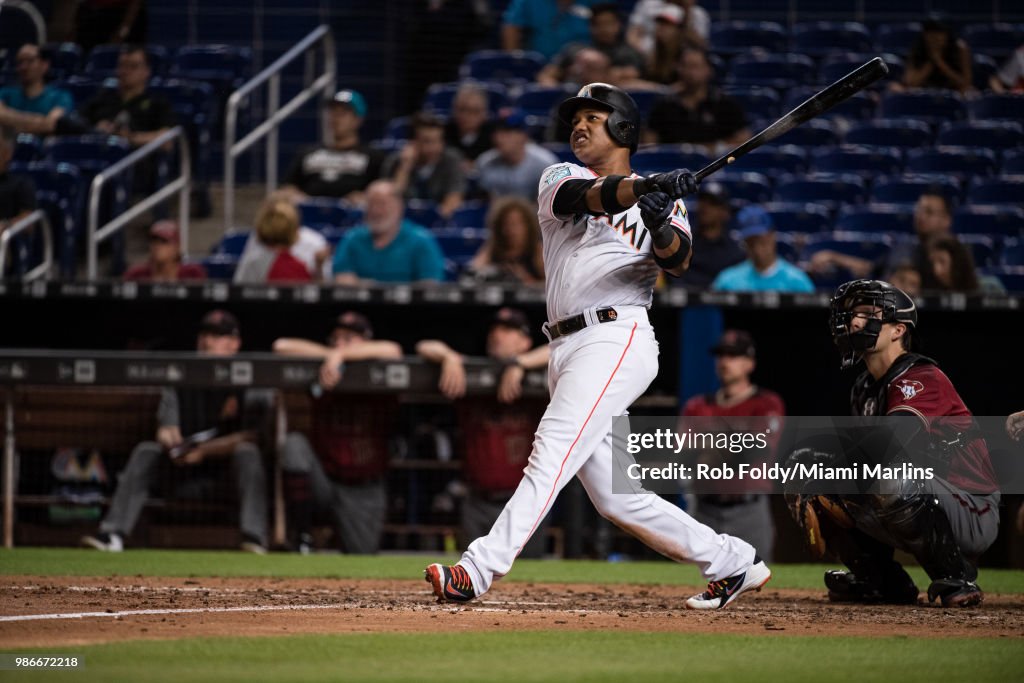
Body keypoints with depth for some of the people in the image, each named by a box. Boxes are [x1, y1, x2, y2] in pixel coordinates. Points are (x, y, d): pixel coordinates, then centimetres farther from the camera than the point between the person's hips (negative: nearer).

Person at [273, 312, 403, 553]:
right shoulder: (320, 372, 1)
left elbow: (392, 350, -26)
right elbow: (282, 346, -9)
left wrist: (340, 355, -31)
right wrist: (331, 354, -14)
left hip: (363, 494, -1)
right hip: (321, 482, 1)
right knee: (294, 443, -29)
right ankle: (301, 539, -23)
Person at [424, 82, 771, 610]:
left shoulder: (664, 201, 10)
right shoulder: (559, 179, 16)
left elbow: (678, 262, -9)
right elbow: (585, 195, -9)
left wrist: (662, 227, -32)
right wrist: (640, 187, -28)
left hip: (616, 337, -5)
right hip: (567, 346, 5)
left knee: (551, 455, -20)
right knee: (613, 496, 4)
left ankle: (478, 570, -29)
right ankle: (731, 563, 15)